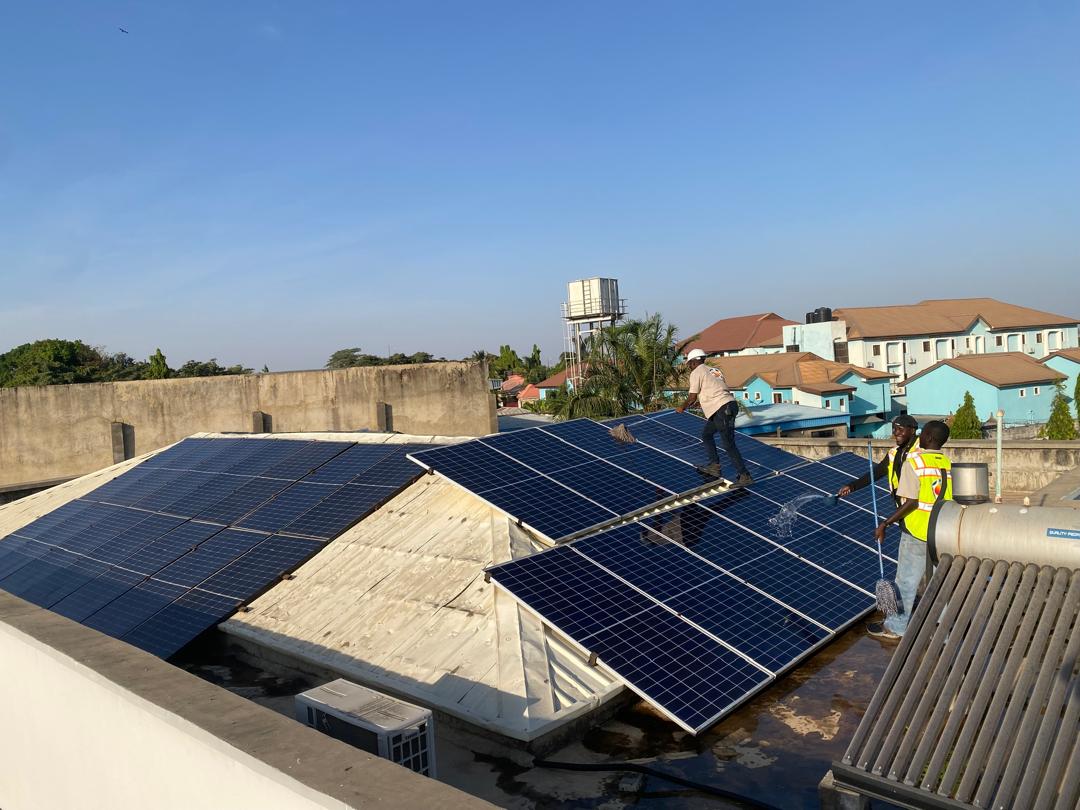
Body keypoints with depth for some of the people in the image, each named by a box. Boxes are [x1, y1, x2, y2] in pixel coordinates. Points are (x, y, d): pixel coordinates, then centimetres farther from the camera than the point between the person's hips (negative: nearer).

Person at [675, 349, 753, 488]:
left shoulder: (696, 373, -1)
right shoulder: (714, 370, 23)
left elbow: (692, 397, -2)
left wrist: (682, 408, 15)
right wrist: (698, 402, 40)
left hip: (722, 409, -9)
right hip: (729, 405, 9)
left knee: (728, 445, -8)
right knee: (706, 435, 21)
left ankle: (744, 476, -8)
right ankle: (714, 466, 19)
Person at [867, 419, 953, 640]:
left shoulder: (914, 462, -15)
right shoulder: (947, 463, 4)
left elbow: (911, 502, -20)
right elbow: (947, 498, 10)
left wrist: (885, 524, -14)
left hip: (917, 533, -6)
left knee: (907, 581, 5)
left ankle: (895, 627, 16)